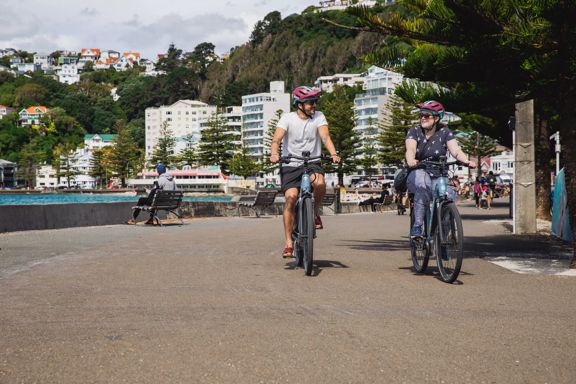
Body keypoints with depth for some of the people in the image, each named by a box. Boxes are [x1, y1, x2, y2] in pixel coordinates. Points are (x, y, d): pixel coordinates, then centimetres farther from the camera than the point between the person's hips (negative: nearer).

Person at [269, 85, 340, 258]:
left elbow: (325, 136, -14)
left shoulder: (319, 117, -1)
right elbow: (276, 139, -16)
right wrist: (274, 154, -38)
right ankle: (289, 242, -8)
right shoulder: (287, 118, -5)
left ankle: (315, 213, -2)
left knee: (319, 182, -32)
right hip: (291, 165, -1)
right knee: (291, 197, -18)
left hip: (312, 163, 1)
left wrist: (333, 154, -33)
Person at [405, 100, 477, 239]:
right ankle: (417, 227, -37)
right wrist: (411, 161, -43)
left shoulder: (445, 132, 2)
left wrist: (467, 161, -35)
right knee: (422, 178, -38)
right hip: (416, 176, -1)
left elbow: (456, 151, -12)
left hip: (437, 178, 1)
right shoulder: (414, 131, 0)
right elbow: (410, 150, -18)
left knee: (450, 195, -31)